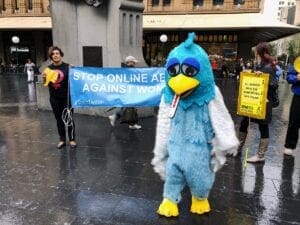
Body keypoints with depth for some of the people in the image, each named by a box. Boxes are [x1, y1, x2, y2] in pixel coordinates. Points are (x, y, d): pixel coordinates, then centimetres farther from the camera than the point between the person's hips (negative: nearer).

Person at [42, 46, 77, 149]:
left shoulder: (67, 66, -6)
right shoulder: (49, 68, 5)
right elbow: (47, 84, 11)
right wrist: (45, 77, -9)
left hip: (67, 97, -4)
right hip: (54, 98, 4)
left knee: (69, 118, 4)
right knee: (59, 119, 12)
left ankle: (72, 139, 17)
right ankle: (62, 140, 24)